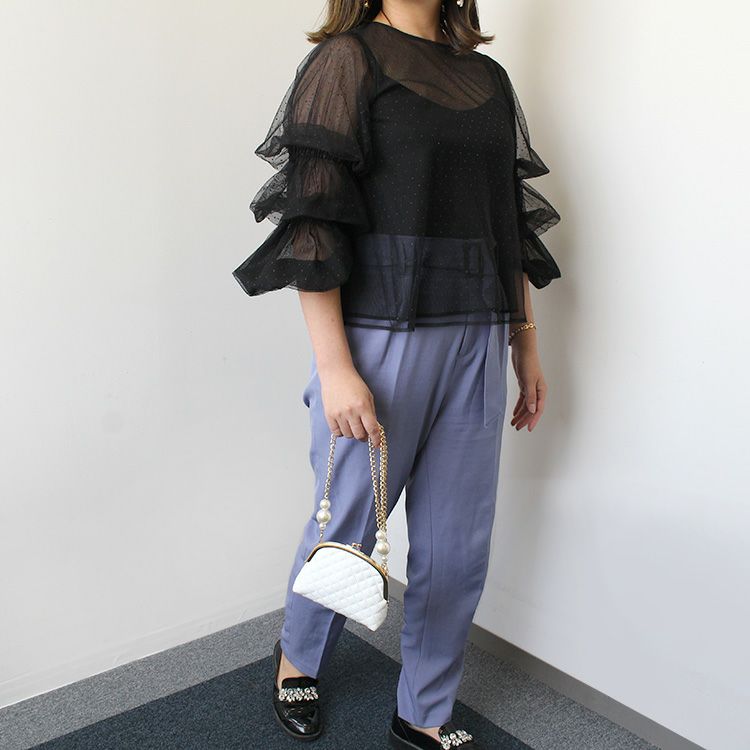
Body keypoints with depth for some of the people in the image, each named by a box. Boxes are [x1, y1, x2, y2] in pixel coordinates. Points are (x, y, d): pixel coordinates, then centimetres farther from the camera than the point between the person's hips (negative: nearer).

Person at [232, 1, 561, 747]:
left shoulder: (489, 77, 14)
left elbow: (512, 222, 15)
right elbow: (313, 224, -11)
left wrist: (526, 343, 13)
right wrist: (334, 368, -17)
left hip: (477, 346, 5)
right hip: (379, 340, -5)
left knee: (458, 544, 11)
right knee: (349, 525, 11)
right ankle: (296, 659, 43)